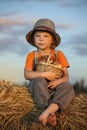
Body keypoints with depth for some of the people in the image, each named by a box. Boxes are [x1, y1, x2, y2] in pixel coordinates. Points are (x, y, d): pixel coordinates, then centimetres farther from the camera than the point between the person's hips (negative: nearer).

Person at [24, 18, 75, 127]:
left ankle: (49, 110, -49)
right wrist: (45, 74, -26)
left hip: (54, 85, 1)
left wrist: (58, 81, -27)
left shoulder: (59, 54, 4)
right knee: (39, 81, -36)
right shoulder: (32, 55, 1)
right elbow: (27, 74, -12)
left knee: (68, 87, -29)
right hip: (38, 85, -1)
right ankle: (51, 113, -44)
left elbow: (66, 76, -2)